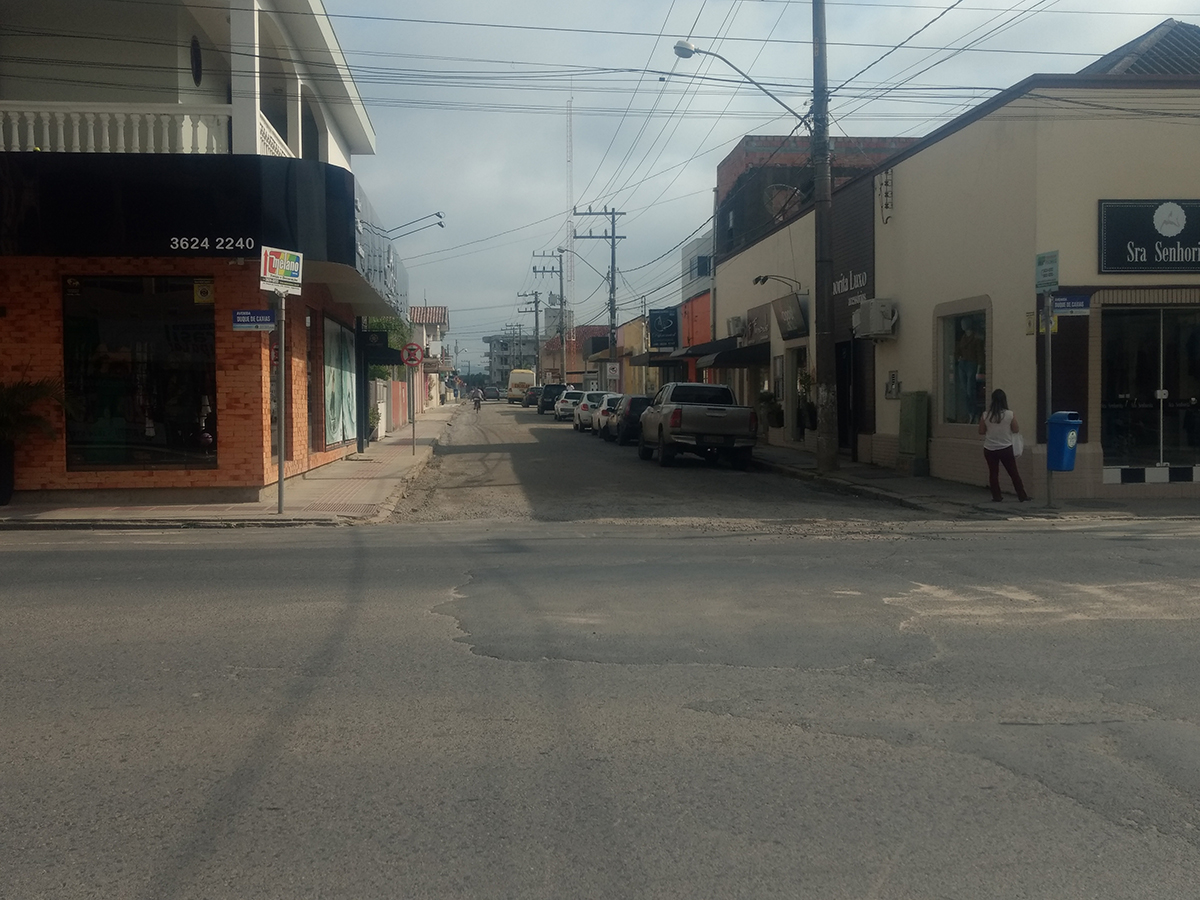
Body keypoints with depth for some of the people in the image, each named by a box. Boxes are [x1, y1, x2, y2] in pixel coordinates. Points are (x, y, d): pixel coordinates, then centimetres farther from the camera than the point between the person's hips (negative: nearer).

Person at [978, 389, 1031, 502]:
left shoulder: (986, 415, -7)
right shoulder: (1010, 414, -10)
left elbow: (981, 431, 1)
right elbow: (1016, 430, -1)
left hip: (989, 449, 1)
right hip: (1005, 448, -1)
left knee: (993, 473, 10)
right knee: (1014, 473, 8)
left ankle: (996, 496, 11)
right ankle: (1022, 496, 13)